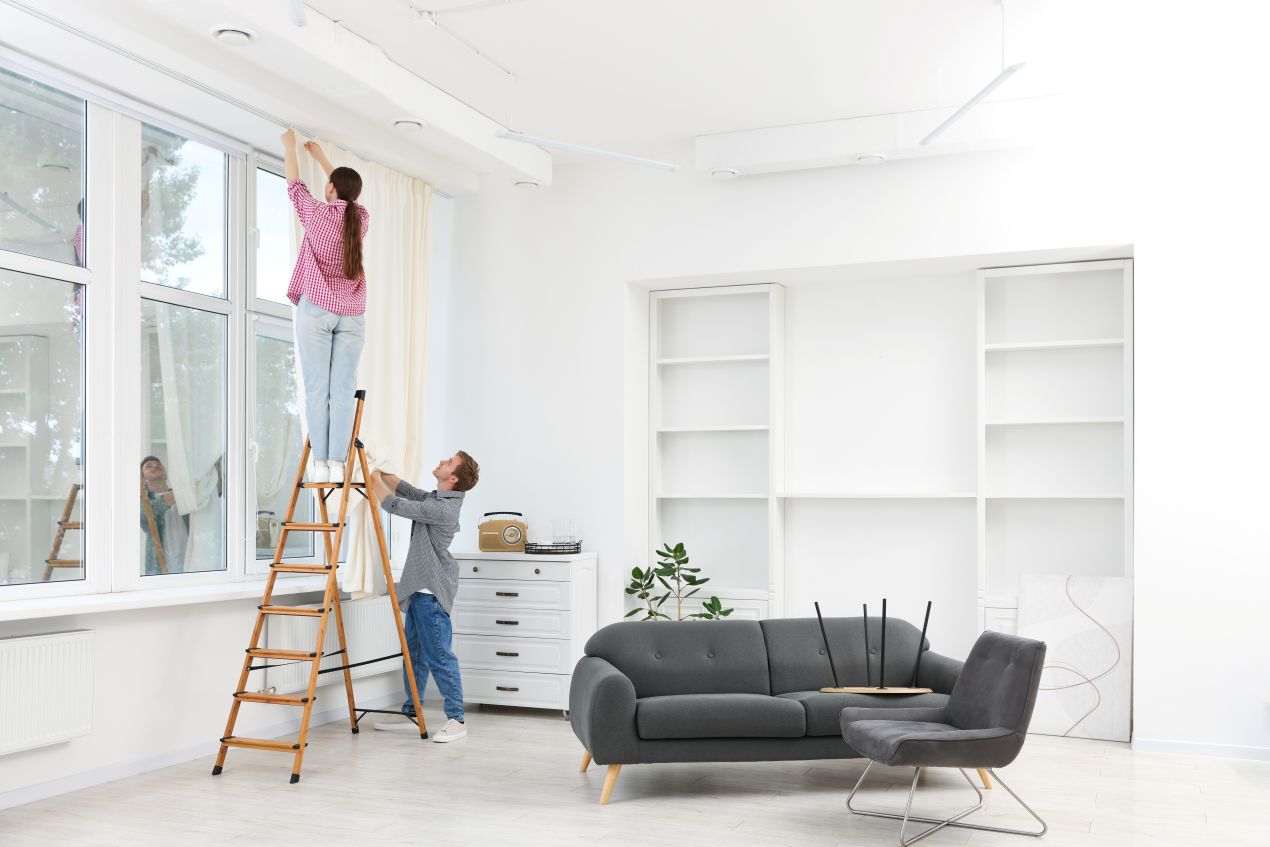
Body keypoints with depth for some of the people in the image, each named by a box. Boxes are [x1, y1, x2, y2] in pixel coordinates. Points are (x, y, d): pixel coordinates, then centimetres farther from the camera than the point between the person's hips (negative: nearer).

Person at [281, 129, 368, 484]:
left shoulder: (317, 214, -3)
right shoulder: (361, 217, 6)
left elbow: (294, 185, 15)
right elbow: (347, 190, 27)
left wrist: (290, 145, 31)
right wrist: (320, 155, 39)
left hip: (316, 309, -3)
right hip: (352, 314, 3)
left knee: (317, 389, -3)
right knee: (343, 391, -2)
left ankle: (320, 464, -6)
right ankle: (337, 464, -6)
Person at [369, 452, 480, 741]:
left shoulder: (443, 508, -22)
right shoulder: (435, 498, 10)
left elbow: (395, 505, -22)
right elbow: (406, 490, 21)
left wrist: (373, 480, -8)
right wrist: (380, 471, 10)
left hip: (431, 592, -11)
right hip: (419, 588, 11)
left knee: (438, 655, -8)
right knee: (414, 652, 16)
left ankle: (456, 720, -2)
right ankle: (411, 713, 27)